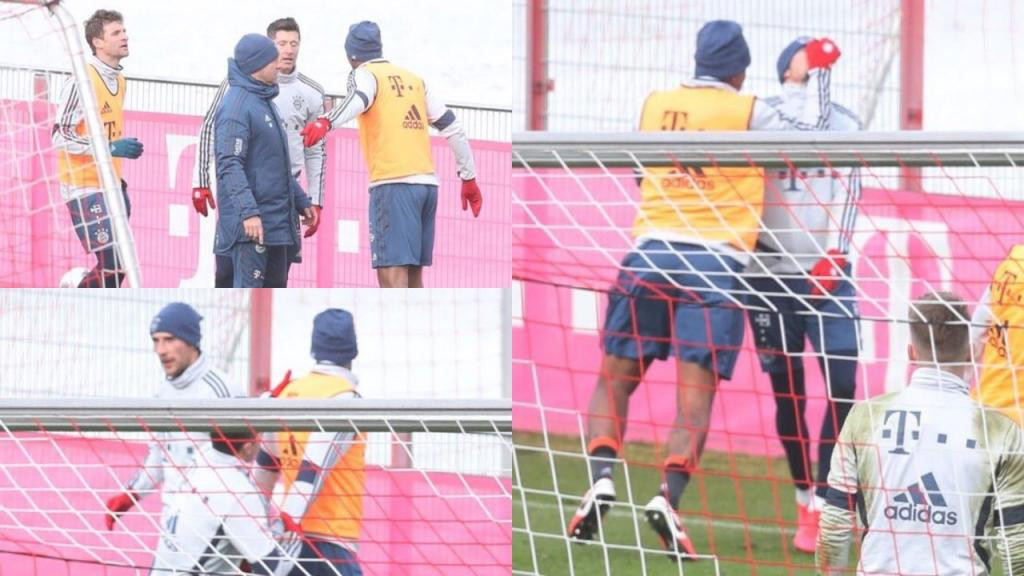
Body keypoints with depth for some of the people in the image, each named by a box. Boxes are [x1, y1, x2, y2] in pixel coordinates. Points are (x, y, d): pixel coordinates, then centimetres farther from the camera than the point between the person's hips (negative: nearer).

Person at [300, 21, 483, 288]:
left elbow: (357, 100, -23)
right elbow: (452, 128, 21)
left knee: (392, 273, -15)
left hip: (393, 184, -7)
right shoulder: (414, 79, 21)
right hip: (427, 184, 7)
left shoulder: (364, 75, 2)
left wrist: (326, 123, -41)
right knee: (413, 275, 15)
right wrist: (469, 178, 28)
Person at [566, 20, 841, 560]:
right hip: (715, 258, -3)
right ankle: (668, 497, -21)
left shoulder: (655, 104, 13)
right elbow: (808, 136, 9)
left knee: (614, 377, 11)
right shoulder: (747, 112, 2)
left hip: (650, 252, 3)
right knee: (696, 390, -4)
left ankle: (601, 478, -9)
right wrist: (817, 74, 20)